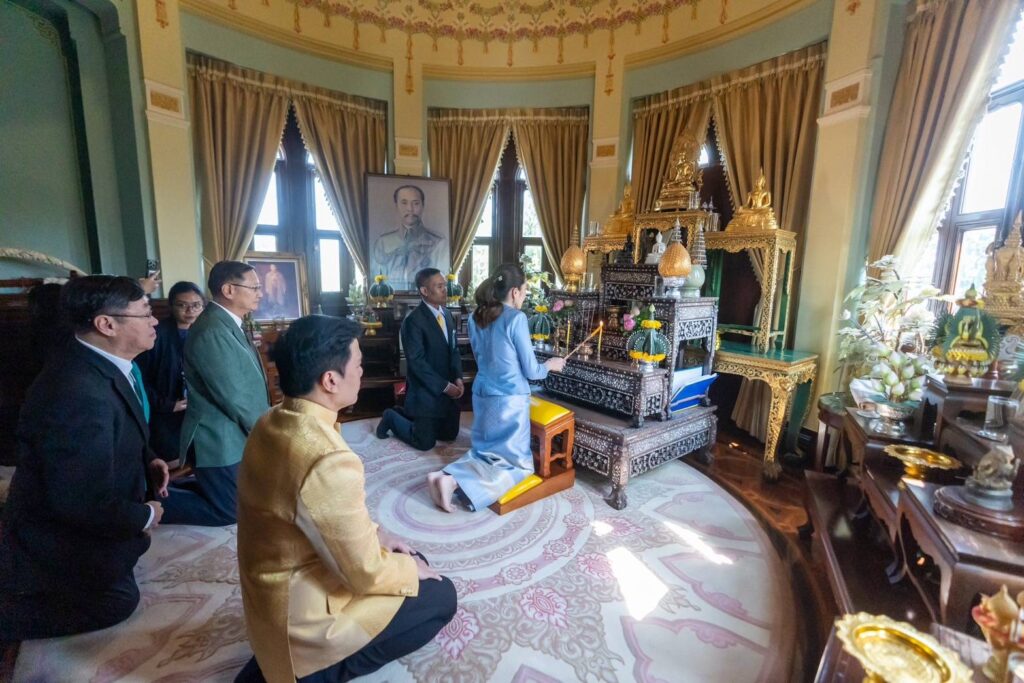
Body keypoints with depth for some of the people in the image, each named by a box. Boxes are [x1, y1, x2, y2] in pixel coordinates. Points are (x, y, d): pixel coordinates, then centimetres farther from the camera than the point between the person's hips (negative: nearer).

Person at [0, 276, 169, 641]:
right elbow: (85, 503, -33)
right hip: (60, 543, -9)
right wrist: (145, 516, -17)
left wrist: (147, 460, -5)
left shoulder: (102, 367, -6)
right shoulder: (78, 393, -37)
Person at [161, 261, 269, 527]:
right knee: (229, 511, 4)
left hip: (231, 436, 10)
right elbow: (235, 398, -24)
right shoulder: (213, 331, -24)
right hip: (220, 440, -10)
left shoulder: (226, 324, 9)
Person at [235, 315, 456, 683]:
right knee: (441, 595, 7)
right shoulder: (330, 462, -35)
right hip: (303, 616, -8)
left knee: (410, 559, 19)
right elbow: (368, 574, -24)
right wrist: (411, 569, -5)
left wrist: (374, 533, 5)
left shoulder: (271, 424, -6)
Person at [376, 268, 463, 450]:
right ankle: (392, 417, 25)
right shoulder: (413, 320, -17)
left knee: (449, 435, 17)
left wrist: (458, 378, -3)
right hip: (426, 392, -8)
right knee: (425, 443, 1)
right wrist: (444, 386, -19)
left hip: (448, 390, 8)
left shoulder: (446, 315, 8)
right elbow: (417, 362, -21)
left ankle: (408, 414, 35)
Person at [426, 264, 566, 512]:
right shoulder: (516, 318, -16)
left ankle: (446, 475, -4)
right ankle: (455, 482, -12)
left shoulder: (476, 317, 4)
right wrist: (550, 365, 11)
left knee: (483, 454, 22)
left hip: (482, 395, 7)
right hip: (509, 400, -7)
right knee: (517, 464, 8)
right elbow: (531, 371, -11)